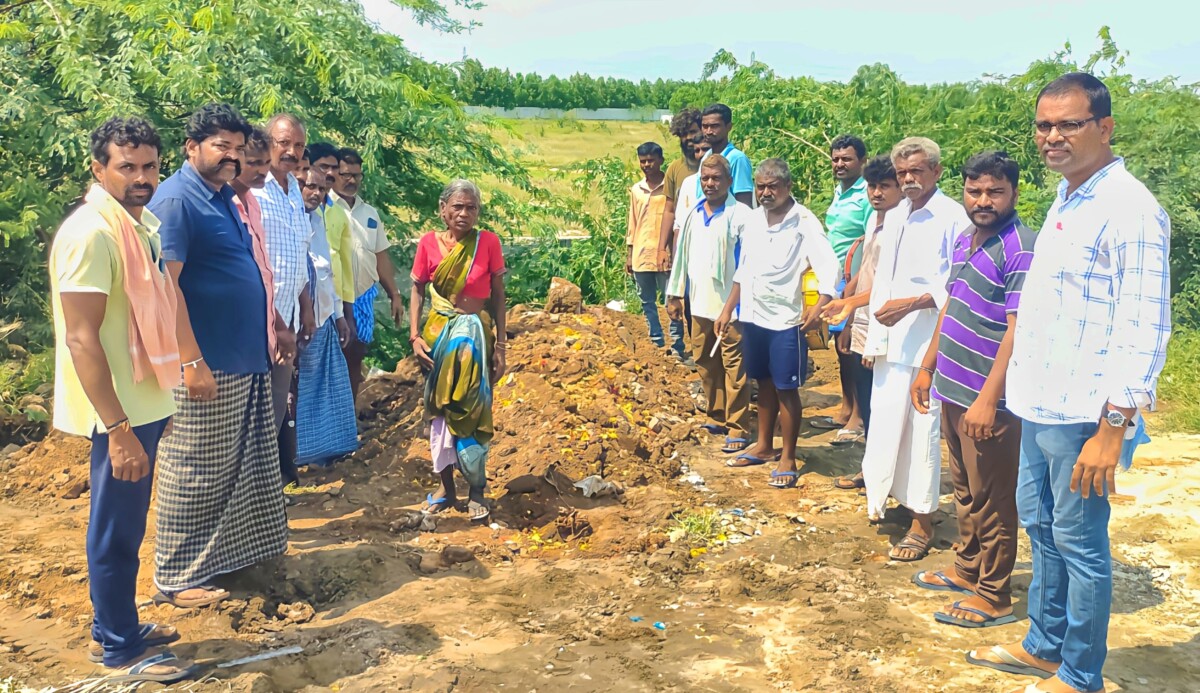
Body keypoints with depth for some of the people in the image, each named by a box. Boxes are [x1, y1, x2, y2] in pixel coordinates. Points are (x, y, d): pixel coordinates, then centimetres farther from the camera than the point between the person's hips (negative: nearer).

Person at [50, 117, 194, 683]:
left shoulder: (143, 224, 8)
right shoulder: (90, 232, -19)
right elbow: (81, 339, -22)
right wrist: (119, 430, -23)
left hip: (145, 403, 9)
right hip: (120, 413, -9)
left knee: (125, 526, 19)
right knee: (117, 532, 5)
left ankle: (114, 628, 35)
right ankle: (121, 651, 20)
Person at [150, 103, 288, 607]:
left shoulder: (225, 197, 13)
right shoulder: (176, 200, -14)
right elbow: (165, 285, -21)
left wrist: (271, 328, 19)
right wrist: (192, 361, -23)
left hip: (247, 359, 9)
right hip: (207, 364, -9)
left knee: (246, 467, 17)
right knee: (195, 472, 1)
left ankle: (244, 547, 32)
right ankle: (177, 579, 13)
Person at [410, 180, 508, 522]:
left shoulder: (488, 242, -6)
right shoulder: (429, 243, -4)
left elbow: (498, 295, -2)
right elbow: (417, 291, 2)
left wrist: (500, 345, -4)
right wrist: (415, 336, -7)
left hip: (476, 335, -2)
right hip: (439, 334, 2)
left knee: (472, 412, 1)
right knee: (439, 410, 10)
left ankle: (476, 489, 14)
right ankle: (446, 486, 24)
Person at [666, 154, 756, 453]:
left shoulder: (741, 215, -10)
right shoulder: (693, 214, 10)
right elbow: (682, 255, 15)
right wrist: (675, 294, 14)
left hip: (730, 304, -7)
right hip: (700, 303, 7)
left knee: (733, 366, -2)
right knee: (705, 363, 14)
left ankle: (738, 428, 3)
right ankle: (717, 418, 27)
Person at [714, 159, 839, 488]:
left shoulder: (804, 222, -13)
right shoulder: (754, 220, 7)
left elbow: (829, 266, -23)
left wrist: (820, 305, -40)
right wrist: (728, 310, 16)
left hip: (786, 319, -6)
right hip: (753, 315, 6)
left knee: (786, 389, 2)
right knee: (764, 382, 17)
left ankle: (788, 459, 14)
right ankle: (764, 446, 31)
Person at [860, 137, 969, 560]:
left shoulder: (953, 218, -10)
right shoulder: (894, 219, 14)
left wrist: (910, 304, -20)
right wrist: (873, 339, 16)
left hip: (927, 342, -7)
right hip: (890, 342, 7)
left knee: (922, 428, -1)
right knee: (885, 423, 12)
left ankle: (922, 522, 10)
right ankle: (882, 498, 28)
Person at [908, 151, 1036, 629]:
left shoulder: (1021, 249, -18)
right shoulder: (965, 241, 10)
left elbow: (1018, 332, -22)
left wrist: (988, 399, -24)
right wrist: (928, 367, 20)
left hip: (988, 399, -8)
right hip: (952, 390, 8)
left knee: (992, 499, 4)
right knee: (965, 489, 21)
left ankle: (993, 596, 17)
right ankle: (968, 569, 37)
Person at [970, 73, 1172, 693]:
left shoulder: (1129, 209, -16)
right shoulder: (1065, 200, 12)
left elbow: (1146, 329, -20)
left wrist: (1112, 428, -22)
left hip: (1082, 415, -9)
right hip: (1039, 403, 9)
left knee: (1078, 543, 4)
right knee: (1039, 525, 19)